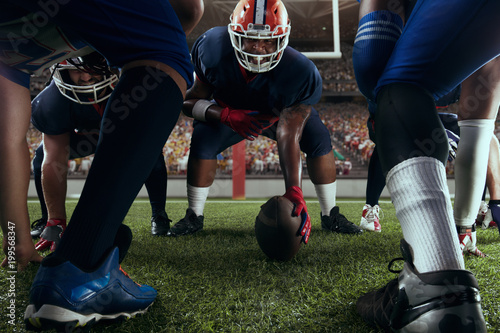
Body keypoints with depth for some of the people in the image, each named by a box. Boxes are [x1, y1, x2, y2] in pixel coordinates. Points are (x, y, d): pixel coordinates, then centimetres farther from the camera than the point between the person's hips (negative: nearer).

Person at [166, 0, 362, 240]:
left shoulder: (300, 73, -38)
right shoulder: (213, 49, -33)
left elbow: (288, 138, -42)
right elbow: (190, 100, -22)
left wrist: (294, 192, -55)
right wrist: (227, 116, -42)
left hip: (286, 113, 0)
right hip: (229, 111, 1)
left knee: (319, 140, -23)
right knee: (201, 141, -24)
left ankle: (330, 216, -3)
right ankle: (194, 217, -2)